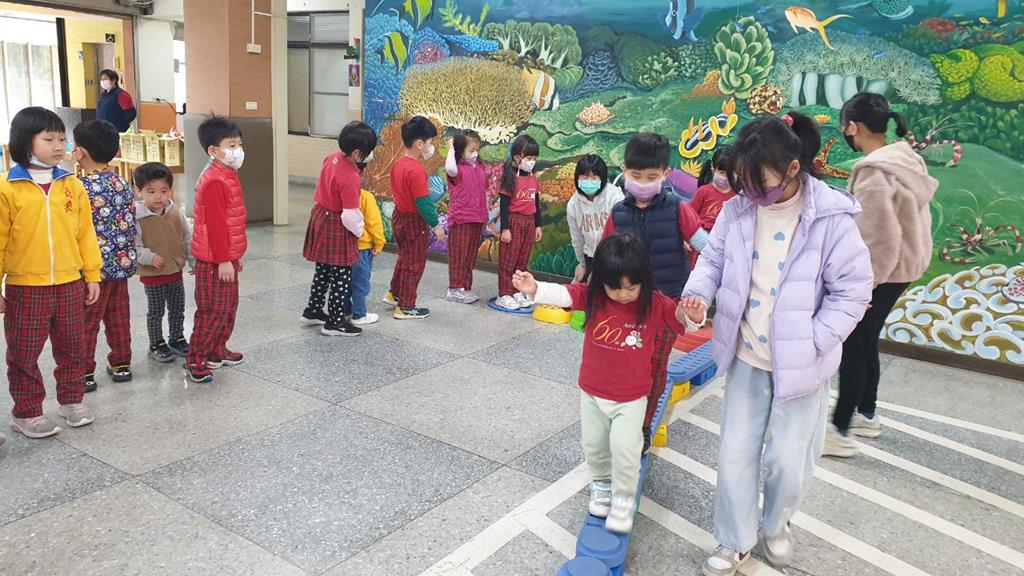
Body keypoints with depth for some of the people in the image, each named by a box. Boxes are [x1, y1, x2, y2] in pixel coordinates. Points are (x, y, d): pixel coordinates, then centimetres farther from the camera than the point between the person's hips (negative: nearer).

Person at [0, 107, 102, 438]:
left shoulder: (71, 184, 2)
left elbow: (85, 233, 6)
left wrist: (92, 274, 5)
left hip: (70, 284, 3)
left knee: (73, 349, 15)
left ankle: (71, 401, 33)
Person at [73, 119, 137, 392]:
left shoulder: (81, 188, -17)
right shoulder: (122, 184, 3)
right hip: (121, 263, 7)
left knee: (85, 323, 5)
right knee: (118, 317, 16)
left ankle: (84, 373, 14)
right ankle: (121, 364, 25)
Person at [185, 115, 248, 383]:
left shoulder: (228, 176, 12)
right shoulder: (214, 182, -20)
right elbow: (215, 225, -22)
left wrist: (235, 255, 22)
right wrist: (223, 260, -20)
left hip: (227, 256, 10)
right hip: (215, 260, -10)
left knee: (228, 307, 18)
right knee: (213, 311, -4)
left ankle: (217, 351, 32)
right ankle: (195, 362, 7)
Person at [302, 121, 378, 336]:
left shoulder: (332, 157, -3)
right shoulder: (350, 178, -28)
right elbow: (350, 215, -24)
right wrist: (359, 230, -7)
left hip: (320, 216, 9)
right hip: (337, 227, -9)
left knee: (323, 270, 22)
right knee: (342, 276, 3)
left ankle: (313, 311, 34)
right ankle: (335, 323, 11)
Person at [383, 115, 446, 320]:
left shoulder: (398, 163, 2)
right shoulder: (416, 170, -26)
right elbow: (423, 202, -25)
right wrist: (436, 225, -18)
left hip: (399, 216, 9)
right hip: (415, 222, -9)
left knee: (404, 258, 26)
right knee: (414, 265, 5)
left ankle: (394, 294, 39)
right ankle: (405, 307, 14)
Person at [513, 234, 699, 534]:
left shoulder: (654, 304, -15)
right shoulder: (592, 296, -13)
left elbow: (680, 318, -21)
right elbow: (562, 294, -24)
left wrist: (691, 313, -46)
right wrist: (535, 290, -44)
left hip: (631, 397, -2)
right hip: (592, 393, 3)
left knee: (625, 448, -8)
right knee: (594, 445, 18)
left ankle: (624, 498, 19)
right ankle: (602, 484, 45)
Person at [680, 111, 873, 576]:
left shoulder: (830, 217, -17)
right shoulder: (738, 209, -6)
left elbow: (852, 291, -11)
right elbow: (714, 258, 7)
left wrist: (812, 343, -16)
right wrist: (699, 290, -14)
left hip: (800, 363, -3)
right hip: (745, 358, 3)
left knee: (788, 459, 11)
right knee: (735, 453, 10)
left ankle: (776, 524, 43)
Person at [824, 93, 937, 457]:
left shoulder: (873, 173, -23)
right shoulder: (906, 160, 6)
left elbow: (881, 238, -25)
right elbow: (909, 217, 12)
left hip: (877, 273, -9)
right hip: (900, 268, 9)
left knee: (852, 348, 0)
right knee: (866, 343, 21)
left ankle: (841, 432, 10)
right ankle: (866, 416, 35)